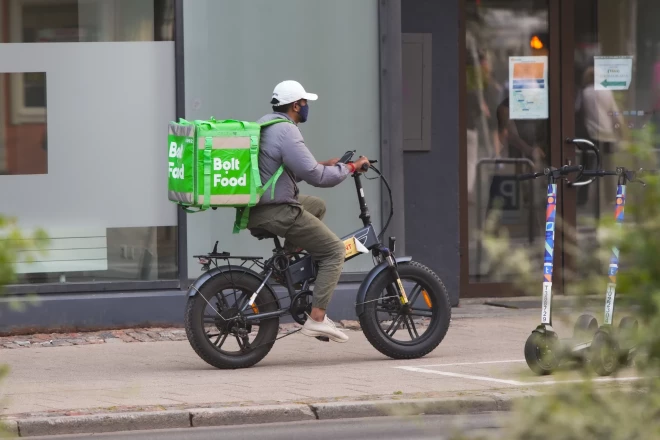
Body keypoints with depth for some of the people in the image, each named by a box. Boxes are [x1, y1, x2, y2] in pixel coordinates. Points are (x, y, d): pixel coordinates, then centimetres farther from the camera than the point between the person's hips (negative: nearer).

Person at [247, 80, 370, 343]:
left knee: (317, 206, 31)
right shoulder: (286, 132, -16)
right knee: (334, 251, -1)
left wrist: (323, 165, 21)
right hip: (277, 212, -10)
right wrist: (350, 168, -6)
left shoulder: (265, 125, 15)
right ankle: (317, 319, -9)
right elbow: (315, 176, -19)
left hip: (254, 208, 10)